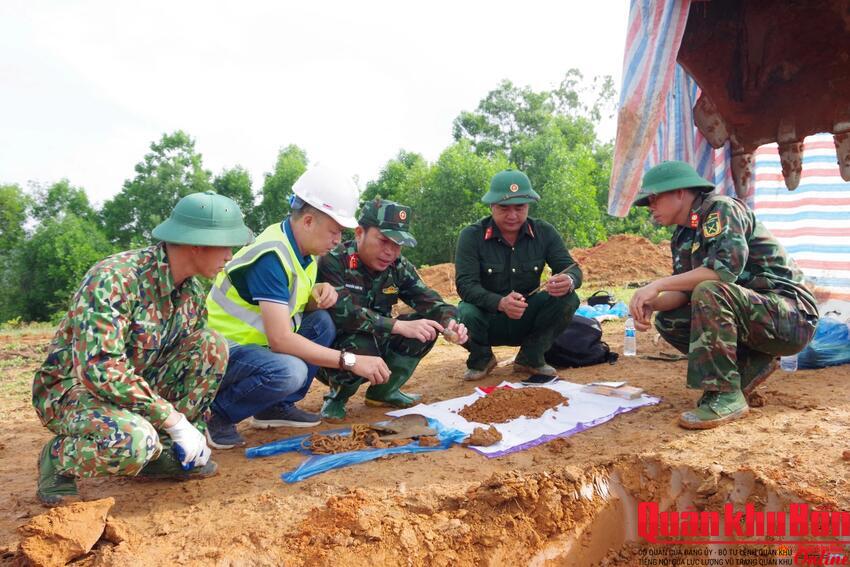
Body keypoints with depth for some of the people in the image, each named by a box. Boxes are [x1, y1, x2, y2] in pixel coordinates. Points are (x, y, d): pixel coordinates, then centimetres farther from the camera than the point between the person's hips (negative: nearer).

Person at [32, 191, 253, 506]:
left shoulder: (192, 291, -4)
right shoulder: (114, 279, -28)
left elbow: (201, 359, 5)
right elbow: (98, 368, -35)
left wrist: (196, 435, -1)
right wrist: (174, 419, -32)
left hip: (137, 383, 7)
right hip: (71, 387, -7)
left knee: (212, 344, -14)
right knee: (132, 441, -38)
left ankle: (162, 452, -3)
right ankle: (57, 458, -3)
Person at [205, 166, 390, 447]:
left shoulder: (301, 247, 2)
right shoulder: (271, 257, -26)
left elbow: (299, 306, 13)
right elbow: (280, 338, -32)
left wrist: (320, 293, -11)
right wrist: (350, 361, -31)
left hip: (255, 340, 9)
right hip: (223, 348, -9)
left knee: (322, 322, 1)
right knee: (289, 371, -33)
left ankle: (278, 407, 7)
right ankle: (216, 414, -8)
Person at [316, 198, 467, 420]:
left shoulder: (398, 266, -3)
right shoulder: (333, 262, -21)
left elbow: (428, 299, -10)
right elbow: (343, 312, -35)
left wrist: (449, 323, -33)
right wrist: (399, 326, -40)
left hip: (378, 341, 6)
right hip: (333, 350, -6)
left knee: (426, 327, -13)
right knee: (362, 348, -37)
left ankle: (383, 392, 4)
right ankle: (337, 396, -4)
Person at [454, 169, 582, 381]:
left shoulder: (544, 232, -4)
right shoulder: (472, 236, -13)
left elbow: (573, 269, -7)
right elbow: (465, 284, -21)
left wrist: (569, 282, -34)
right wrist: (501, 303, -40)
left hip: (526, 319, 3)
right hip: (487, 318, -2)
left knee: (568, 300, -23)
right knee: (464, 315, -36)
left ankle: (530, 358, 1)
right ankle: (481, 359, 2)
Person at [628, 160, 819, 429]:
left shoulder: (720, 208, -15)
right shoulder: (683, 237, 10)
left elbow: (728, 267, -31)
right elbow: (684, 289, 5)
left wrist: (658, 285, -29)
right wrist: (652, 303, -16)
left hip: (791, 316, -9)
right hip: (750, 310, 9)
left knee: (709, 293, -32)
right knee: (667, 320, 0)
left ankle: (726, 396, -22)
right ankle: (751, 365, 4)